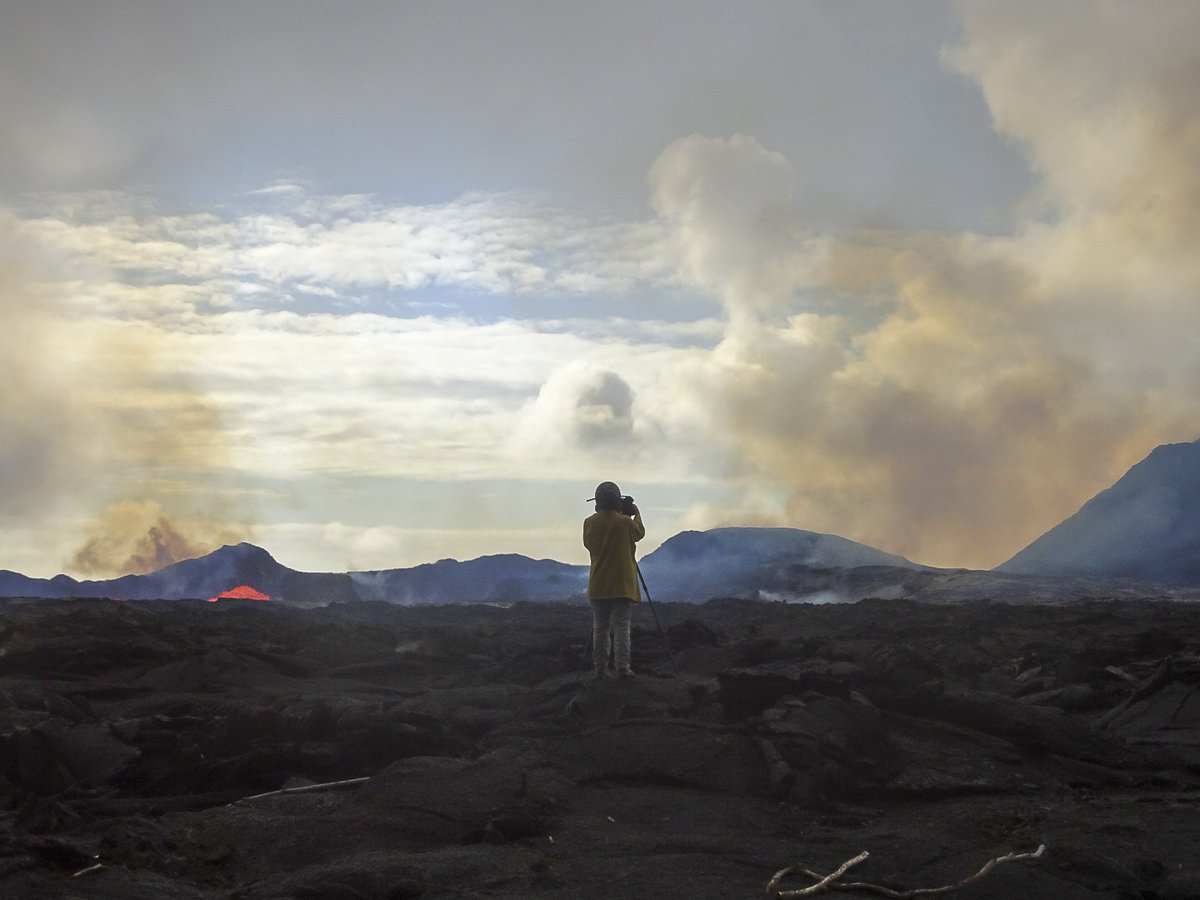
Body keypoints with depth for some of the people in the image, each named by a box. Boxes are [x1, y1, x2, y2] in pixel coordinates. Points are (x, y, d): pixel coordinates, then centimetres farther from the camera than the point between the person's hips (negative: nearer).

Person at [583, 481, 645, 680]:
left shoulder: (590, 523, -2)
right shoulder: (625, 522, -10)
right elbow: (640, 533, 10)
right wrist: (636, 514, 25)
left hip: (598, 585, 3)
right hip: (623, 584, -3)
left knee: (600, 627, 7)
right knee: (621, 626, -1)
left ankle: (600, 669, 7)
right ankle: (623, 667, -8)